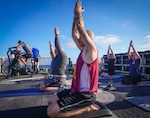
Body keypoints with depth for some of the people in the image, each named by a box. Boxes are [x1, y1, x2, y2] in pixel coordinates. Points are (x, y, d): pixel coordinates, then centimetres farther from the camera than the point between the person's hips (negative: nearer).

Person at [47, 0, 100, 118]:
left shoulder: (91, 50, -16)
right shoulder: (84, 49, 10)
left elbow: (81, 28, -22)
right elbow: (74, 33, 13)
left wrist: (78, 12, -9)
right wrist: (76, 14, 11)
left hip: (85, 94, -10)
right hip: (78, 90, 10)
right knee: (51, 100, 19)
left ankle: (87, 108, -4)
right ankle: (83, 105, 16)